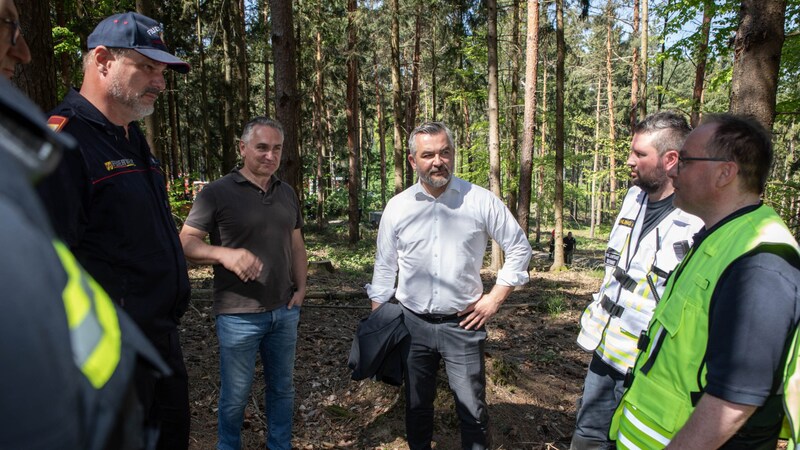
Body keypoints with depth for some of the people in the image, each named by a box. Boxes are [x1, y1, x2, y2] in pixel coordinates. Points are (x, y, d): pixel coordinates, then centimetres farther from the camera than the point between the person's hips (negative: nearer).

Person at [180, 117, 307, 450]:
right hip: (239, 314, -5)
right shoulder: (217, 193, -10)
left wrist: (301, 288, 6)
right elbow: (186, 243, -13)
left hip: (284, 310, 5)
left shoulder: (287, 194, 8)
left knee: (282, 387, 19)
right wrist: (225, 253, -31)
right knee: (235, 394, 11)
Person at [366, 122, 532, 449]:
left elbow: (519, 248, 2)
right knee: (416, 404, 18)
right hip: (412, 323, 2)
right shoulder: (397, 207, -1)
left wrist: (495, 298, -4)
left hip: (462, 324, -2)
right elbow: (384, 267, 7)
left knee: (472, 408, 7)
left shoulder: (480, 201, -7)